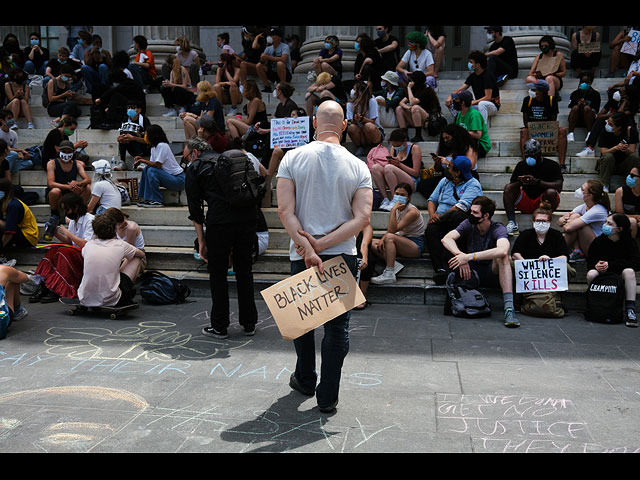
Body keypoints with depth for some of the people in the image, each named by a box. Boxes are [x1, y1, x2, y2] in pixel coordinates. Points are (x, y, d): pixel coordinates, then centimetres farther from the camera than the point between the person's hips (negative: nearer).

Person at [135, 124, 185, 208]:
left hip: (178, 180, -9)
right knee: (146, 169, 1)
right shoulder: (154, 147, 12)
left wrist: (142, 160, -13)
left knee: (152, 171, -23)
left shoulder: (162, 145, -16)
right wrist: (141, 159, -4)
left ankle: (157, 201, -15)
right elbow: (152, 164, 9)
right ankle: (145, 198, 2)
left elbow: (158, 165, -22)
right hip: (170, 177, 9)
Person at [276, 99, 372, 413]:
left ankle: (305, 380, 37)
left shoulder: (293, 158, -3)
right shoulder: (358, 167, -2)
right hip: (343, 257, 0)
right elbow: (362, 217, -12)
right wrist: (322, 244, -12)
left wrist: (308, 249, -16)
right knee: (338, 327, 9)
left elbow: (285, 211, -13)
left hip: (301, 256, 1)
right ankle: (328, 396, 15)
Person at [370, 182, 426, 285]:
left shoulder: (412, 211, -18)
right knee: (373, 243, -6)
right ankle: (394, 264, -21)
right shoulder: (397, 209, 6)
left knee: (390, 237, -34)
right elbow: (389, 229, 8)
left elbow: (392, 230, -28)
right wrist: (383, 239, -13)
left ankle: (389, 274, -37)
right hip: (404, 241, 9)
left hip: (416, 245, -8)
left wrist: (393, 210, -29)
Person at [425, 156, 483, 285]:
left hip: (462, 221, -4)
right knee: (430, 230, -30)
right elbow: (432, 199, 20)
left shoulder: (473, 184, -1)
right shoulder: (444, 181, 21)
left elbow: (462, 206, -16)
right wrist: (432, 214, -3)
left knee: (457, 215, -39)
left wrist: (440, 217, -14)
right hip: (441, 222, 5)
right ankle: (440, 269, -44)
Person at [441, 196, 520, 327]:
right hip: (470, 272, 3)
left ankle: (509, 307, -39)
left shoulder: (498, 229, -14)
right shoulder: (468, 224, -4)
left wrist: (469, 256, -40)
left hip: (491, 275, -2)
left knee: (502, 256, -32)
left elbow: (502, 251, -37)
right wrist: (461, 255, -37)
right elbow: (446, 239, -19)